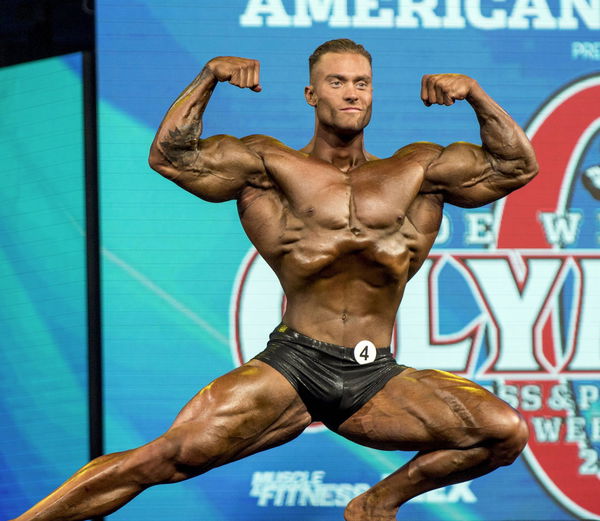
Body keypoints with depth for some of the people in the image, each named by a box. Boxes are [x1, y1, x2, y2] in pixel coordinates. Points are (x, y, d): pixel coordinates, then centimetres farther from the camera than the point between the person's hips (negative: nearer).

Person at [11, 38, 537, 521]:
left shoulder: (415, 172, 13)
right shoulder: (270, 165, 7)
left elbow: (516, 166, 11)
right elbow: (171, 158, -3)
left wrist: (474, 94, -2)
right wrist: (208, 78, -11)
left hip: (376, 381, 3)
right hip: (292, 367, -3)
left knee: (507, 431, -14)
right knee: (169, 456, -20)